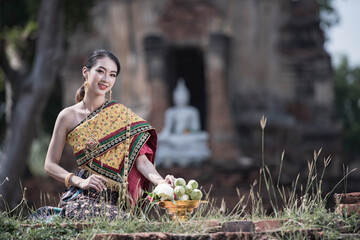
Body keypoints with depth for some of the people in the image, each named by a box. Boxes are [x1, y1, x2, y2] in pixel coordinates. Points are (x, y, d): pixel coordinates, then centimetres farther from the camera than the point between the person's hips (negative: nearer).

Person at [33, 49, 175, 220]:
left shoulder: (121, 114, 8)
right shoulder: (68, 116, 6)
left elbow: (140, 157, 0)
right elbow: (50, 165, 6)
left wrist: (160, 181, -19)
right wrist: (80, 181, -11)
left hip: (114, 198, 2)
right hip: (83, 196, -2)